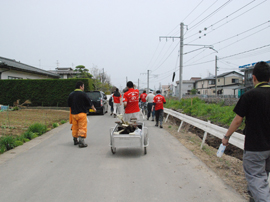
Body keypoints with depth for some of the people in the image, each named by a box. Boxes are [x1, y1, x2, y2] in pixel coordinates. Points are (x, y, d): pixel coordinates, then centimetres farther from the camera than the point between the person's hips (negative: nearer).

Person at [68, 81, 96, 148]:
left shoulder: (71, 94, 7)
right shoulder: (83, 94, -11)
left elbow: (69, 105, 16)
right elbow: (89, 103, -3)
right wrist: (94, 108, 15)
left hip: (73, 114, 6)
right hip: (81, 113, -6)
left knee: (75, 127, 16)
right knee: (82, 128, -4)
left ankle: (75, 140, 26)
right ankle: (81, 142, -10)